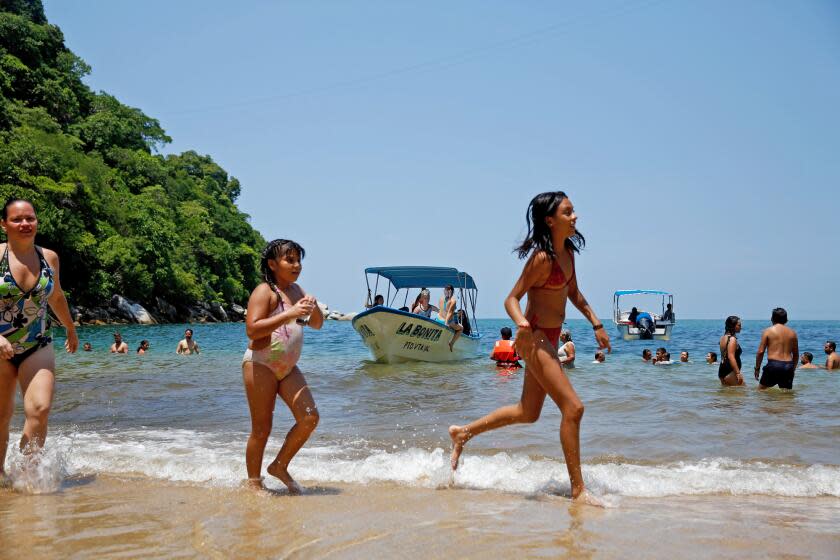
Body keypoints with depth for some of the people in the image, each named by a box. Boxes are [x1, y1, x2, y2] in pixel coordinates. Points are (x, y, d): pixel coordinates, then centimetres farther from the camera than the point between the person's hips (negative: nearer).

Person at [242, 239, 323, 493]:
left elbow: (317, 324, 20)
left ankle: (279, 466, 12)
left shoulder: (297, 291, 15)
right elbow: (252, 329, -21)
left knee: (310, 417, -6)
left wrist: (314, 308, -3)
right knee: (262, 429, -3)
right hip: (260, 364, -7)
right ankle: (254, 483, 12)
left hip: (288, 368, 7)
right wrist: (290, 314, -25)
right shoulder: (264, 291, -9)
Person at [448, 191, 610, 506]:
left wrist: (596, 324, 13)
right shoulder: (542, 258, -18)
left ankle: (463, 433, 34)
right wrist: (522, 323, -35)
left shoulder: (568, 251, 8)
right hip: (535, 338, -10)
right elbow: (512, 299, -16)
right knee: (573, 408, -11)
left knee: (527, 413, 19)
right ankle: (578, 490, -2)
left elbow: (574, 294, 21)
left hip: (550, 338, 10)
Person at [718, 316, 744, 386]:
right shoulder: (732, 339, -14)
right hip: (730, 372, -10)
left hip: (722, 370, 10)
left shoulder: (723, 338, 14)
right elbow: (731, 357, -22)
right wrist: (738, 373, -24)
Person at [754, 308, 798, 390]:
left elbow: (760, 352, -3)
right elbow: (796, 354, 18)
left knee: (761, 390, 8)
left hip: (773, 364, -4)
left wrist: (757, 368, 5)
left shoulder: (768, 331, 1)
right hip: (788, 366, 4)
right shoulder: (792, 332, 12)